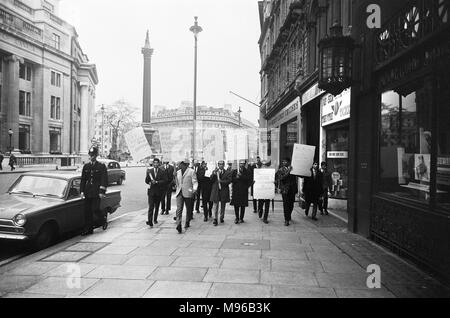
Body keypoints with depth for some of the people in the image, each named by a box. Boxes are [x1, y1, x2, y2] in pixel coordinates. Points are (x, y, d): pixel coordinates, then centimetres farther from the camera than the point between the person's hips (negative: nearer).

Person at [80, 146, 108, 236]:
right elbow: (83, 179, 13)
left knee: (95, 209, -11)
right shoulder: (86, 166, 12)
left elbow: (104, 180, -3)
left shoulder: (101, 166, 0)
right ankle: (88, 229, 11)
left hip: (97, 192, -4)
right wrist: (82, 191, 4)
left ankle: (103, 218, 20)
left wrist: (102, 192, -10)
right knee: (87, 211, 4)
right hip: (87, 193, 4)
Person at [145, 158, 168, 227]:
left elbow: (165, 180, -9)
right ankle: (150, 221, -13)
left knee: (157, 206, 14)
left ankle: (155, 219, 32)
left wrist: (157, 182, -18)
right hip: (151, 191, -1)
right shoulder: (149, 171, 3)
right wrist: (150, 182, -13)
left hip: (159, 191, 1)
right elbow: (146, 180, 7)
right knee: (151, 206, -10)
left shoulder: (162, 171, -1)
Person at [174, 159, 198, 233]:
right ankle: (179, 225, -17)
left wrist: (194, 189, -22)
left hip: (188, 193, -3)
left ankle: (187, 223, 29)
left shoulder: (191, 171, -3)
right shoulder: (178, 172, 14)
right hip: (179, 193, 3)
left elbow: (195, 182, -8)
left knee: (189, 209, 10)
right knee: (179, 209, -11)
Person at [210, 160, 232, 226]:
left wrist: (221, 181, -16)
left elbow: (229, 181, -7)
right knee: (215, 205, -5)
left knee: (223, 206, 10)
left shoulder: (228, 173, 5)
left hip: (224, 191, 0)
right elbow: (211, 180, -3)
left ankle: (222, 218, 24)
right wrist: (214, 174, -17)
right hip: (215, 191, 0)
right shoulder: (214, 171, 9)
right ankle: (215, 219, -3)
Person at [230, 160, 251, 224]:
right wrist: (237, 178, -13)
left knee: (243, 205, 1)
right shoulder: (234, 171, 11)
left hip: (244, 190, -1)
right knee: (236, 205, 1)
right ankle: (237, 218, 14)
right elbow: (232, 180, 2)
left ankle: (241, 218, 12)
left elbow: (248, 179, -9)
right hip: (236, 190, 1)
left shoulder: (247, 172, 8)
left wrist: (240, 176, -15)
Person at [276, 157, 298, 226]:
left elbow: (295, 178, 9)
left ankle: (289, 216, 30)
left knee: (291, 204, 8)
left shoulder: (292, 169, 10)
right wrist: (288, 172, -20)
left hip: (292, 189, 3)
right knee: (286, 204, -5)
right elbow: (281, 178, -15)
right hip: (285, 190, -3)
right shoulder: (280, 170, 2)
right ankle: (286, 220, -1)